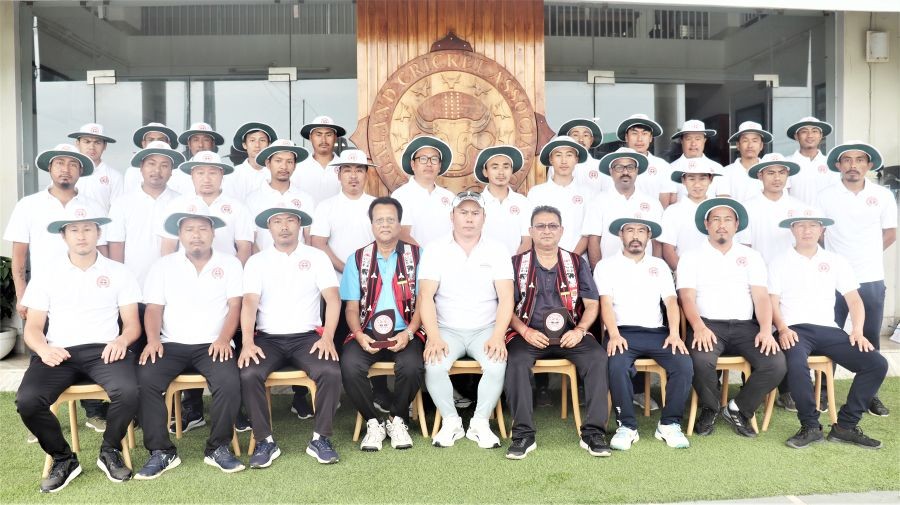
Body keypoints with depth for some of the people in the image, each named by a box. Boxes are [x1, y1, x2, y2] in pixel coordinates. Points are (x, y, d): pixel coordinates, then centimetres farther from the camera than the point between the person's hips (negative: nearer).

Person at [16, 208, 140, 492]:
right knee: (26, 400, -27)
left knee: (128, 391, -31)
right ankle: (63, 458, 0)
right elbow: (32, 328, 10)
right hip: (58, 353, 1)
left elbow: (132, 324, 9)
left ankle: (110, 451, -1)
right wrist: (43, 349, -13)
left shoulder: (118, 273, 12)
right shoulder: (47, 276, 14)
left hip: (103, 350, -1)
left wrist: (122, 340, -15)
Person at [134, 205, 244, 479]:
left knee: (229, 381, -30)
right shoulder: (163, 265, 11)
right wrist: (153, 340, -13)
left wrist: (223, 339, -16)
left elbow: (234, 306, 0)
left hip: (213, 345, -1)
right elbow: (154, 308, 6)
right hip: (171, 344, 2)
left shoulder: (229, 264, 7)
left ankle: (219, 448, -9)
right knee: (146, 379, -26)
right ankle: (161, 452, -13)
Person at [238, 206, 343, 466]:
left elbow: (332, 298, -3)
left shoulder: (316, 257, 6)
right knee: (248, 374, -27)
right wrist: (248, 343, -19)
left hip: (307, 336, 0)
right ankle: (265, 441, -11)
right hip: (268, 338, 1)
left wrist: (328, 337, -17)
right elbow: (249, 302, -4)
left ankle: (320, 438, -10)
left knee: (331, 371, -27)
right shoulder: (256, 261, 8)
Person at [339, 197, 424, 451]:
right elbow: (351, 307, 8)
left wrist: (408, 333, -15)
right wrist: (359, 334, -12)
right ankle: (373, 421, -3)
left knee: (412, 365, -31)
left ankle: (397, 419, -1)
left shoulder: (416, 256, 6)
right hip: (367, 333, 1)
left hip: (405, 332, -1)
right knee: (350, 365, -28)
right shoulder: (357, 259, 11)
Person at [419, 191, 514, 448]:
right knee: (434, 366, -27)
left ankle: (480, 422, -4)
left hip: (485, 330, 0)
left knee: (496, 365, -28)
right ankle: (451, 421, -3)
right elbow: (426, 296, -8)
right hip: (447, 330, 0)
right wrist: (434, 338, -21)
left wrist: (498, 336, -19)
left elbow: (506, 298, -5)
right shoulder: (436, 249, 0)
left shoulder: (496, 250, 2)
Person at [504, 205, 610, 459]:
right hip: (528, 334, -1)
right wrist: (525, 331, -12)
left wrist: (580, 330, -9)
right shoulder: (517, 264, 8)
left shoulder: (577, 263, 12)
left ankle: (593, 432, -19)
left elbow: (591, 305, 9)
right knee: (516, 360, -32)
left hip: (570, 334, 1)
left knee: (597, 357, -27)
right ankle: (524, 434, -24)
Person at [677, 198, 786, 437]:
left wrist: (766, 330, -12)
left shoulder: (751, 256, 17)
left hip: (745, 326, 3)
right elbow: (687, 297, -3)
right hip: (708, 325, -3)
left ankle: (738, 409, 3)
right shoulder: (691, 258, 9)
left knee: (776, 363, -23)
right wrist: (699, 327, -22)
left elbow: (761, 296, 6)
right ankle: (709, 409, 0)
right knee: (701, 360, -33)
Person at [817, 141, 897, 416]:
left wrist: (864, 255, 9)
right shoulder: (825, 196, -4)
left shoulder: (883, 195, 1)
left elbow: (890, 234, 11)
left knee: (870, 340, 10)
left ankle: (871, 394, 22)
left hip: (871, 280, 2)